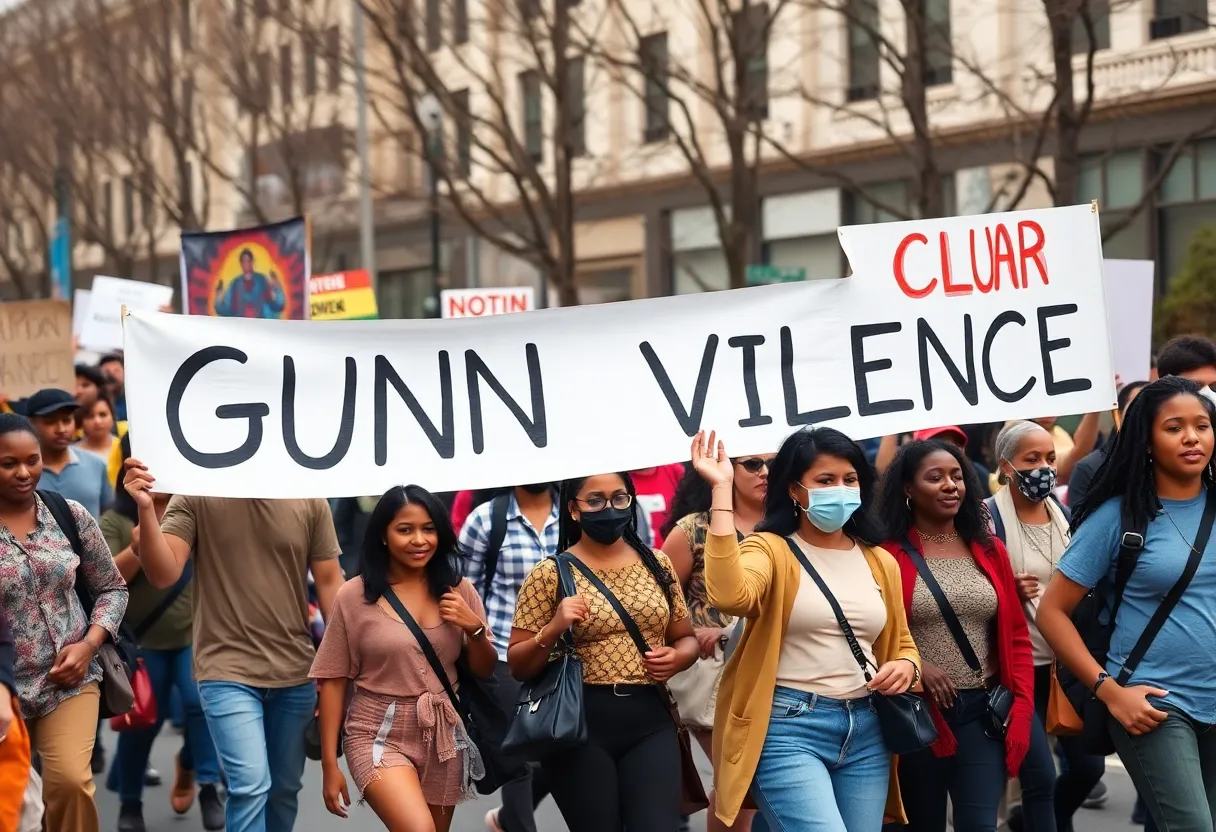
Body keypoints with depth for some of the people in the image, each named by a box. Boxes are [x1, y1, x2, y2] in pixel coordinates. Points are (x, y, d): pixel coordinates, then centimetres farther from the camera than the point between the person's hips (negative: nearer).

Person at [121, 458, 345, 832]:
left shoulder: (309, 501, -1)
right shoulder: (197, 497, -6)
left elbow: (328, 581, 5)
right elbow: (163, 574, -13)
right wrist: (146, 508, -28)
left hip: (296, 672, 3)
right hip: (228, 670, -3)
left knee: (284, 790, 14)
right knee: (251, 786, -14)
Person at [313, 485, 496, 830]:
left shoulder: (458, 589, 4)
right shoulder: (354, 595, -7)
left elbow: (485, 671, 11)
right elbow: (333, 680, -3)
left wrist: (475, 628, -10)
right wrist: (330, 765, -4)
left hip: (444, 735, 4)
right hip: (380, 735, -4)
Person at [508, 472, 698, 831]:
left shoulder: (656, 563, 9)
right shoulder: (550, 575, -2)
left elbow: (686, 638, 18)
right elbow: (518, 667, -1)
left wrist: (676, 658, -4)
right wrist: (552, 630, -19)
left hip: (650, 721, 3)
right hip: (579, 724, -3)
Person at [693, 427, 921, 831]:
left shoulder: (880, 562, 13)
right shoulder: (771, 550, -4)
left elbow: (902, 643, 25)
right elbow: (730, 596, -27)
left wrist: (905, 666, -1)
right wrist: (722, 490, -24)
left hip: (866, 730, 6)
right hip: (788, 728, -6)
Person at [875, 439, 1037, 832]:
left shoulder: (989, 550, 9)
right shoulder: (886, 555, -6)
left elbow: (1016, 636, 10)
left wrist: (1021, 710, 1)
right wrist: (913, 664, -18)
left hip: (983, 711, 3)